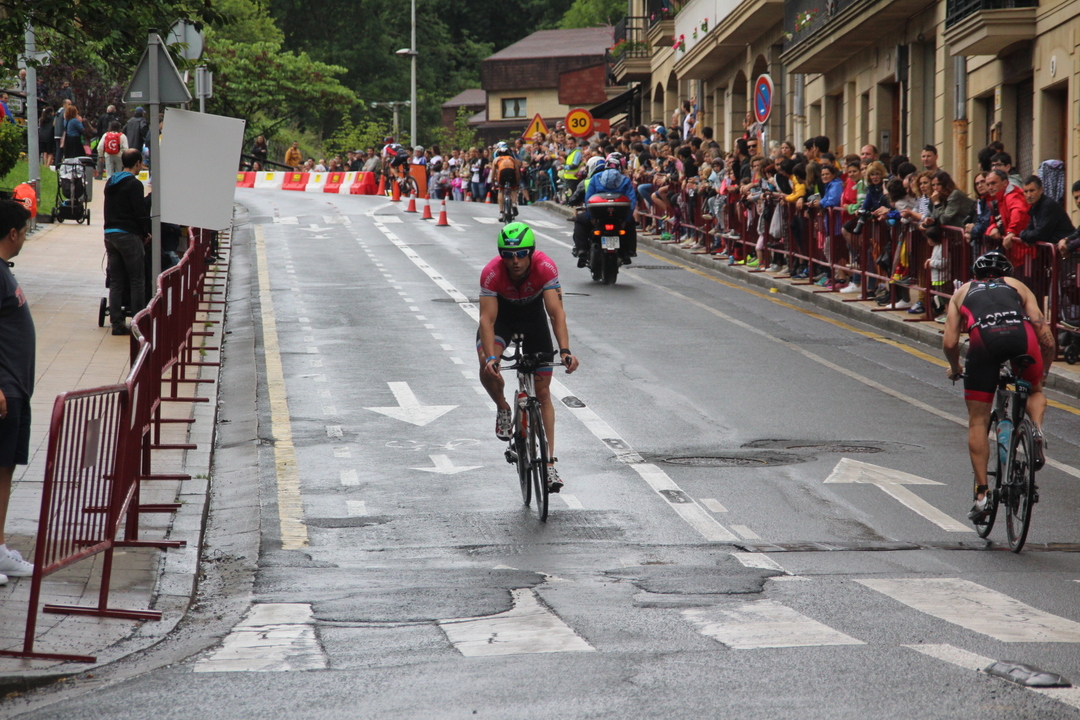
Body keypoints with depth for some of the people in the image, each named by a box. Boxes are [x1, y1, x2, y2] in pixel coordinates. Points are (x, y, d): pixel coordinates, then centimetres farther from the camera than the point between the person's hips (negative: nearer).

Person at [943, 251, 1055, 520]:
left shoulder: (963, 292, 33)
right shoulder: (1017, 286, 34)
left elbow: (949, 343, 21)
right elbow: (1044, 334, 23)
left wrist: (955, 369, 41)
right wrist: (1044, 370, 39)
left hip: (983, 337, -1)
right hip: (1021, 335, 1)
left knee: (978, 422, 11)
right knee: (1034, 390, 30)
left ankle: (981, 494, 7)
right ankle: (1037, 430, -1)